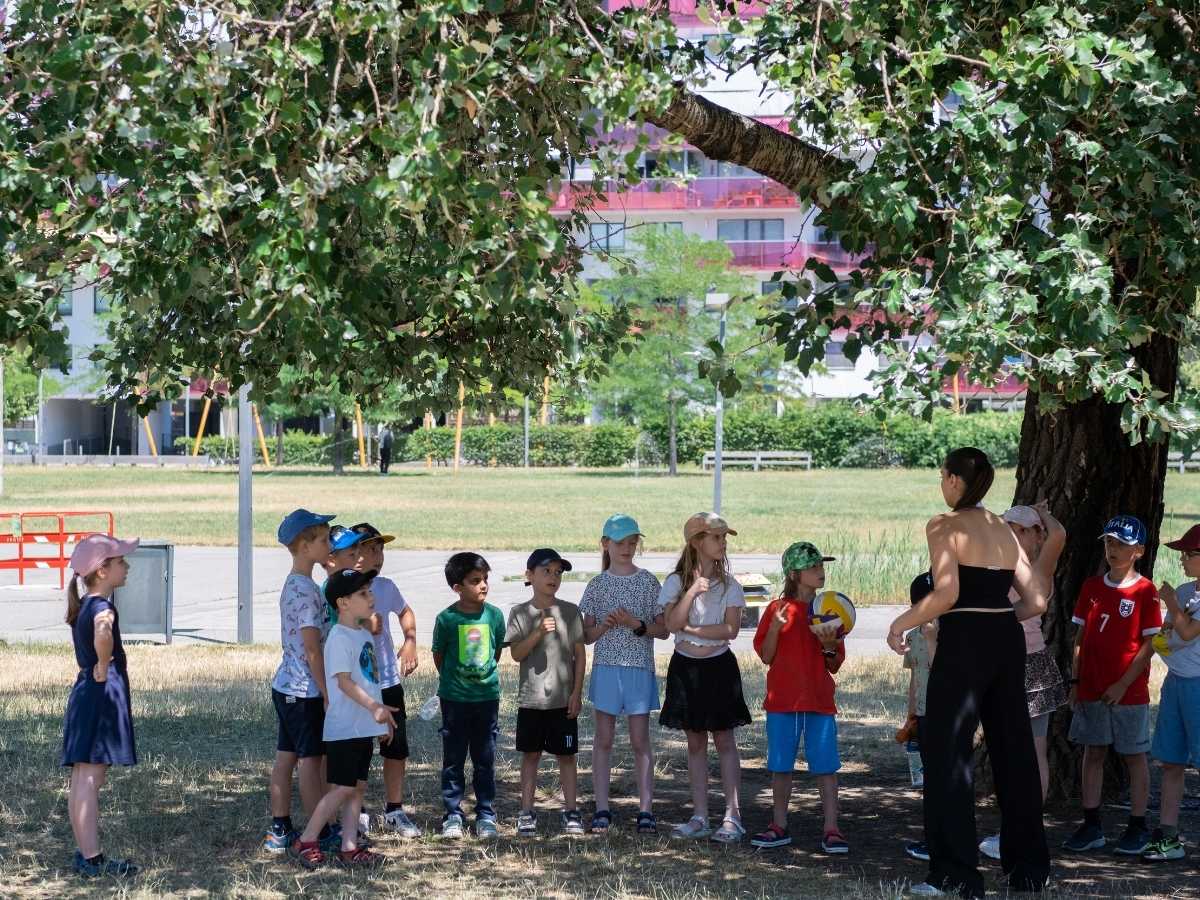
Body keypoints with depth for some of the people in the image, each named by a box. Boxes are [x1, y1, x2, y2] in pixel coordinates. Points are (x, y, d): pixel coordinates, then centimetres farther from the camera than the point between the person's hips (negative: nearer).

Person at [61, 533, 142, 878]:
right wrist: (103, 667, -23)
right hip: (102, 697, -10)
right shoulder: (102, 607, -16)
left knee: (83, 781, 11)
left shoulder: (83, 605, 13)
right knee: (90, 780, -8)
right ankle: (93, 859, -6)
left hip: (84, 695, 10)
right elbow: (102, 635, -38)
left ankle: (85, 854, 17)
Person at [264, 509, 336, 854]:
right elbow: (312, 648, -20)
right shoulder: (307, 590, -19)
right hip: (305, 692, -9)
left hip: (285, 686, 9)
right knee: (311, 759, -1)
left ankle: (279, 830, 14)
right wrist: (327, 694, -16)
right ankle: (320, 833, 7)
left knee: (286, 756, 10)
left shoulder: (292, 585, 12)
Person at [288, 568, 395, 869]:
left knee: (357, 787, 8)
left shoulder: (364, 634, 14)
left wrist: (382, 716, 21)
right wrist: (373, 706, -31)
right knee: (343, 788, -7)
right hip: (344, 728, -9)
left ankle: (349, 848, 11)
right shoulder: (339, 637, -15)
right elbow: (344, 681, -22)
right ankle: (305, 842, 3)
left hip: (364, 728, 9)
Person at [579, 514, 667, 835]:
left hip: (639, 668, -1)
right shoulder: (598, 585, 5)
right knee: (603, 739, 4)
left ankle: (646, 810, 3)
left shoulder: (648, 583, 2)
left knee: (640, 740, 0)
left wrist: (636, 624, -15)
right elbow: (587, 635, 6)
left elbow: (663, 630, 1)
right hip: (606, 667, 1)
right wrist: (605, 625, -14)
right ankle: (602, 810, 9)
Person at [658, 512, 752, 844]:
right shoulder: (676, 582, -2)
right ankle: (700, 817, 13)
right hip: (685, 667, 1)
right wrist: (692, 592, -24)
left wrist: (690, 630, -14)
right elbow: (672, 623, -15)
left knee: (724, 740, -1)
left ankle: (732, 816, 0)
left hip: (719, 666, -1)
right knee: (695, 743, 8)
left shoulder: (729, 585, -2)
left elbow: (731, 629, -12)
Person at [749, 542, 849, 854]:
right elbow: (766, 656, -1)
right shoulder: (777, 609, 1)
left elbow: (835, 665, 6)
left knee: (826, 766, -3)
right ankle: (780, 827, 18)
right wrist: (776, 627, -16)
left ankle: (831, 830, 0)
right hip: (782, 699, -1)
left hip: (820, 699, 1)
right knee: (780, 766, 7)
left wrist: (829, 643, -15)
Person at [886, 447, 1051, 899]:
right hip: (1007, 643, 7)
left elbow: (946, 593, -18)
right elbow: (1037, 599, 9)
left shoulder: (944, 526, -6)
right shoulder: (1003, 530, 13)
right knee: (1013, 750, 14)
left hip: (964, 645, -7)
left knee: (949, 754, 0)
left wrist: (901, 623, -6)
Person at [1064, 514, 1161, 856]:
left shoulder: (1145, 590, -8)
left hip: (1129, 691, -5)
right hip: (1091, 689, 5)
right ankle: (1092, 825, 14)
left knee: (1134, 756, 4)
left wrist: (1123, 684, -14)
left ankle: (1138, 827, 12)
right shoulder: (1091, 587, 7)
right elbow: (1081, 638, 11)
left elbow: (1149, 644, -9)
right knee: (1093, 753, 7)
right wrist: (1075, 681, 4)